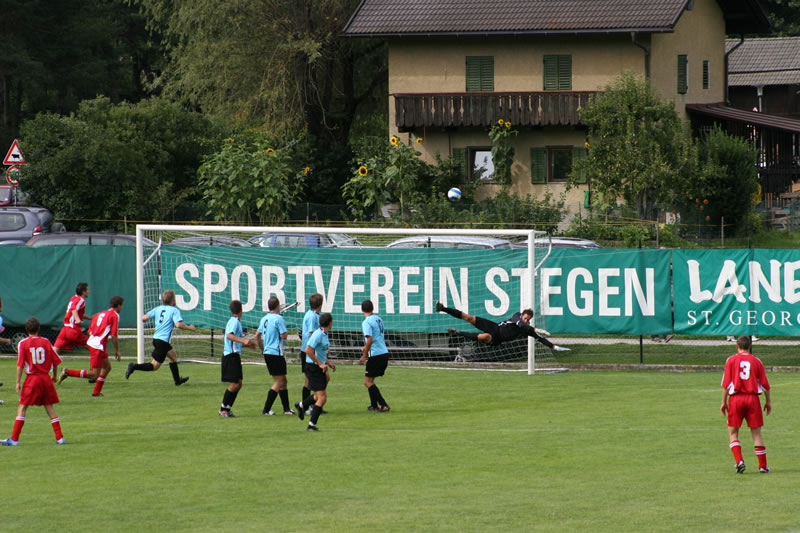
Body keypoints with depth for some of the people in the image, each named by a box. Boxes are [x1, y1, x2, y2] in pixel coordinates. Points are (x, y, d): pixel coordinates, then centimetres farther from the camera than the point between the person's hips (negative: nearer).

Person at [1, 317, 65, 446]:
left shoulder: (23, 343, -5)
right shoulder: (46, 342, 2)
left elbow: (20, 365, -9)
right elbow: (56, 361, 5)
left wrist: (18, 382, -6)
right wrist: (54, 376, 22)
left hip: (31, 378, -3)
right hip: (46, 378, 3)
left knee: (22, 407, 1)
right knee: (49, 406, 10)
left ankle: (14, 439, -4)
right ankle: (59, 437, 8)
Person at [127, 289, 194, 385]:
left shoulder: (158, 309, 10)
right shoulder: (174, 310, -8)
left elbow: (144, 318, 2)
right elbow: (178, 324, -21)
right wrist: (189, 328, -6)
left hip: (156, 338, 8)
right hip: (163, 341, -8)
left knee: (173, 355, 27)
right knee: (155, 366, -4)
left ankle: (177, 380, 34)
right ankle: (134, 367, -20)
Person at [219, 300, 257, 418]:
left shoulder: (233, 321, 16)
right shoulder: (235, 322, -13)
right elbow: (229, 335, -31)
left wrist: (247, 344, 35)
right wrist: (243, 340, -42)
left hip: (235, 356, 10)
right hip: (231, 356, -10)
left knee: (238, 383, 9)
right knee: (234, 384, -10)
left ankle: (227, 408, 12)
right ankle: (223, 409, -2)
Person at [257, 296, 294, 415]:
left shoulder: (264, 319, 10)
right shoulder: (279, 318, -14)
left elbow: (258, 336, 18)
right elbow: (284, 336, -17)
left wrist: (262, 349, 28)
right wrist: (286, 331, 4)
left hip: (267, 353, 8)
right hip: (276, 353, -8)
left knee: (282, 380, 16)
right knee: (279, 382, -3)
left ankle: (287, 408, 19)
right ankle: (266, 409, -8)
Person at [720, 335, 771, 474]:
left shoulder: (731, 360, 0)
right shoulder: (756, 361, 4)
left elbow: (726, 383, -3)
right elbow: (765, 384, 5)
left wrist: (724, 402, 4)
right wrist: (768, 401, 15)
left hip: (736, 399, -1)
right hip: (753, 398, 1)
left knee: (733, 432, 9)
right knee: (756, 433, 7)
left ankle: (739, 461, -9)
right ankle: (763, 466, 8)